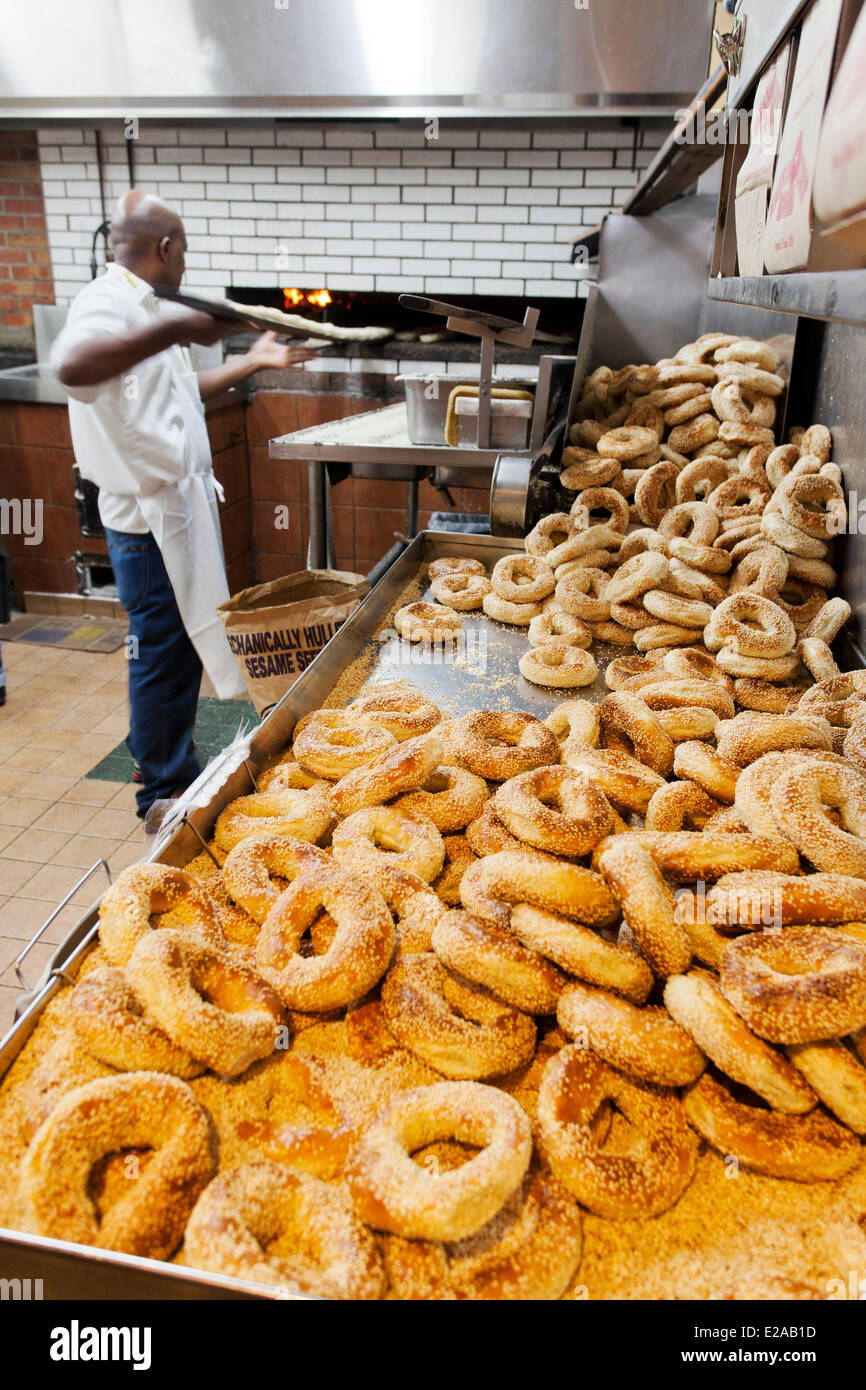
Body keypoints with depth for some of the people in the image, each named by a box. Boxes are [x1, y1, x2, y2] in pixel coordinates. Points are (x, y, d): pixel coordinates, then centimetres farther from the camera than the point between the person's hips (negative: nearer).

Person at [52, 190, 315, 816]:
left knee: (184, 646, 18)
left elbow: (182, 391, 31)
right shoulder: (108, 303, -17)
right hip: (150, 513, -10)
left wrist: (253, 361, 32)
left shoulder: (144, 308, 16)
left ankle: (178, 769, 34)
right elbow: (73, 367, -40)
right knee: (161, 653, 1)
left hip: (180, 501, 10)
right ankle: (163, 794, 17)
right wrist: (174, 331, -46)